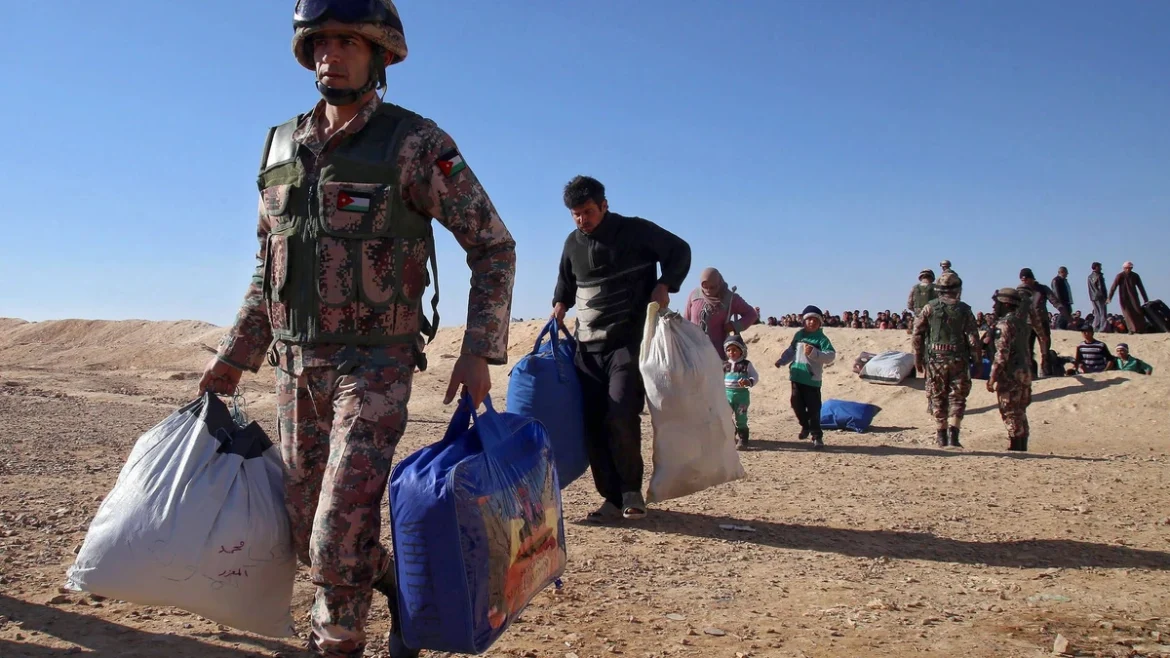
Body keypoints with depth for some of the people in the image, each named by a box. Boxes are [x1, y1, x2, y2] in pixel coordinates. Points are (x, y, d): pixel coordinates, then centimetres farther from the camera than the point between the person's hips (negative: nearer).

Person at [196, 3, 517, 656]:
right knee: (308, 534, 14)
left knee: (339, 534, -11)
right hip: (296, 366, 7)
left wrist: (480, 352, -16)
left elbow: (494, 246, -8)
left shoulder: (416, 143, -8)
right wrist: (234, 355, 16)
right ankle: (406, 587, 39)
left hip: (374, 368, -6)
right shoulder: (284, 145, 9)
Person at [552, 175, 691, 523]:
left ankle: (632, 491, 2)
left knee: (621, 416, -18)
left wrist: (664, 285, -9)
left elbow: (680, 251, 6)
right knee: (593, 424, -1)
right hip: (588, 346, 5)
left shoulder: (635, 231, -3)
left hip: (629, 341, -5)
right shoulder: (573, 243, 11)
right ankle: (613, 498, 8)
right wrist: (560, 306, 10)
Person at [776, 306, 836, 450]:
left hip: (812, 379, -5)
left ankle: (817, 436, 4)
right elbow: (791, 351, 21)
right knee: (797, 404, 12)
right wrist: (782, 361, 9)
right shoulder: (799, 335, 9)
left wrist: (814, 353, -28)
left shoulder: (822, 339, -8)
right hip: (797, 377, 6)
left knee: (813, 408, -5)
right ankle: (805, 426, 36)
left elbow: (830, 356, -17)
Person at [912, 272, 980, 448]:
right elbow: (973, 337, -4)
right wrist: (977, 361, 4)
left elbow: (917, 334, 0)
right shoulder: (964, 310, -3)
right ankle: (953, 435, -5)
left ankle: (941, 436, 14)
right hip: (958, 360, -1)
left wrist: (918, 358, 8)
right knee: (957, 398, 6)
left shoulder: (929, 308, 0)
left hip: (935, 360, 1)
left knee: (938, 399, 10)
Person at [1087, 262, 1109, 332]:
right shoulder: (1099, 276, -11)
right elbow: (1101, 288, -13)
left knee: (1096, 314, 11)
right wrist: (1106, 297, -9)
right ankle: (1102, 329, -9)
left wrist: (1091, 297, 16)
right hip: (1100, 297, -7)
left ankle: (1095, 328, 6)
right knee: (1103, 313, -4)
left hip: (1093, 297, 7)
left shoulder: (1090, 277, 12)